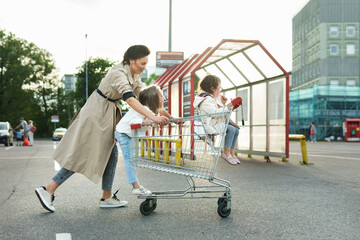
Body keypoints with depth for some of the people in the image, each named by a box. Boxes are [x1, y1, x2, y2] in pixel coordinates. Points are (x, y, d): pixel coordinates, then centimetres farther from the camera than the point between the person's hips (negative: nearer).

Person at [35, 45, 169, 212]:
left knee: (111, 154, 7)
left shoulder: (134, 76, 6)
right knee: (83, 155, -6)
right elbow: (130, 99, -37)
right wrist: (153, 117, -45)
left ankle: (107, 198, 13)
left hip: (108, 116, 9)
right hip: (96, 113, -9)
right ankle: (48, 190, 0)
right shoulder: (118, 73, -24)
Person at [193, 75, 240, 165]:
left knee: (236, 130, 4)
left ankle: (232, 153, 7)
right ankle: (226, 153, -14)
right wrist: (227, 107, -24)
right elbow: (215, 113, -27)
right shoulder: (206, 100, -17)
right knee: (231, 129, -22)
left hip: (217, 123, 11)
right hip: (211, 126, -11)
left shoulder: (212, 98, 17)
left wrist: (222, 104, 7)